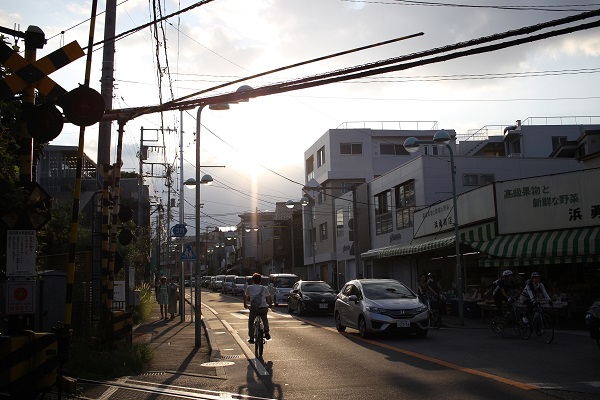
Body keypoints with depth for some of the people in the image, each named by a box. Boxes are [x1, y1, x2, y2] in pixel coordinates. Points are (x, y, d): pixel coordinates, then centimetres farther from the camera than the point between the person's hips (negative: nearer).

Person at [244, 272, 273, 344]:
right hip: (264, 308, 2)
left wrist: (245, 305, 39)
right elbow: (269, 298, 19)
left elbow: (245, 297, 22)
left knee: (251, 322, 20)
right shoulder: (263, 288, 15)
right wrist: (269, 305, 36)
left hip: (254, 308, -2)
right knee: (265, 319, 32)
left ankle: (251, 339, 16)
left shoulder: (249, 287, 12)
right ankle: (266, 333, 20)